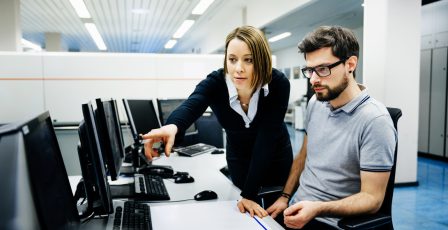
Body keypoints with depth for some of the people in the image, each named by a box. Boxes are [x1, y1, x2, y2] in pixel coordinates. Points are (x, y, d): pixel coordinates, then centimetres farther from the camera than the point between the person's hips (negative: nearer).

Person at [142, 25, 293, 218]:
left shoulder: (278, 84, -30)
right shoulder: (214, 83, -28)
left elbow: (266, 139, -32)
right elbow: (190, 107, -49)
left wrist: (249, 194, -34)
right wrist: (172, 126, -73)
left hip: (276, 158, 0)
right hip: (239, 159, 1)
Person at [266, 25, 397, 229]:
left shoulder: (374, 121, -19)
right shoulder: (315, 103, 2)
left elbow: (372, 198, -17)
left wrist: (318, 209, -28)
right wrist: (284, 197, 4)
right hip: (297, 210, 6)